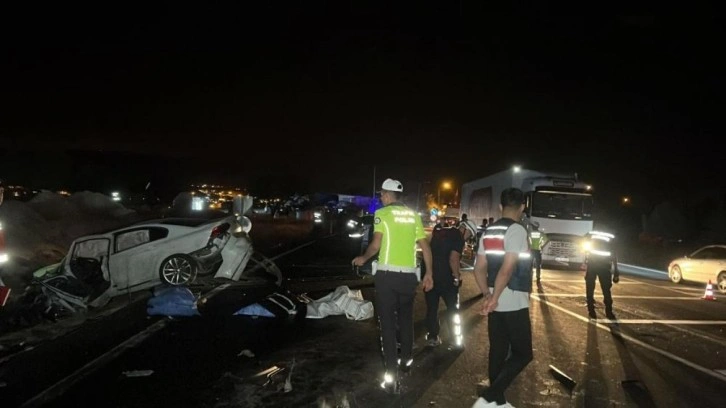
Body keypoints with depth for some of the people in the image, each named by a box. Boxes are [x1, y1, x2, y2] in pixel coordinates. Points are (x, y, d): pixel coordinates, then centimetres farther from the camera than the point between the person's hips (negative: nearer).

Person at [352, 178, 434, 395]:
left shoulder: (382, 213, -3)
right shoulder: (413, 215, 10)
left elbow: (376, 244, -12)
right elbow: (425, 247, 8)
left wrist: (363, 258, 6)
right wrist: (429, 274, 15)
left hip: (387, 274, -4)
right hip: (409, 275, 5)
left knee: (388, 324, 2)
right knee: (406, 319, 22)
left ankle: (392, 376, 0)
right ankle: (406, 360, 39)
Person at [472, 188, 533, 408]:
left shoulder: (488, 232, 10)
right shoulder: (517, 230, -14)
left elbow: (479, 269, 8)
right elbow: (507, 269, -22)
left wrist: (488, 296, 3)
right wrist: (494, 299, -16)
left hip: (496, 302, 8)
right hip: (513, 302, -7)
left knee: (498, 351, 14)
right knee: (522, 353, 2)